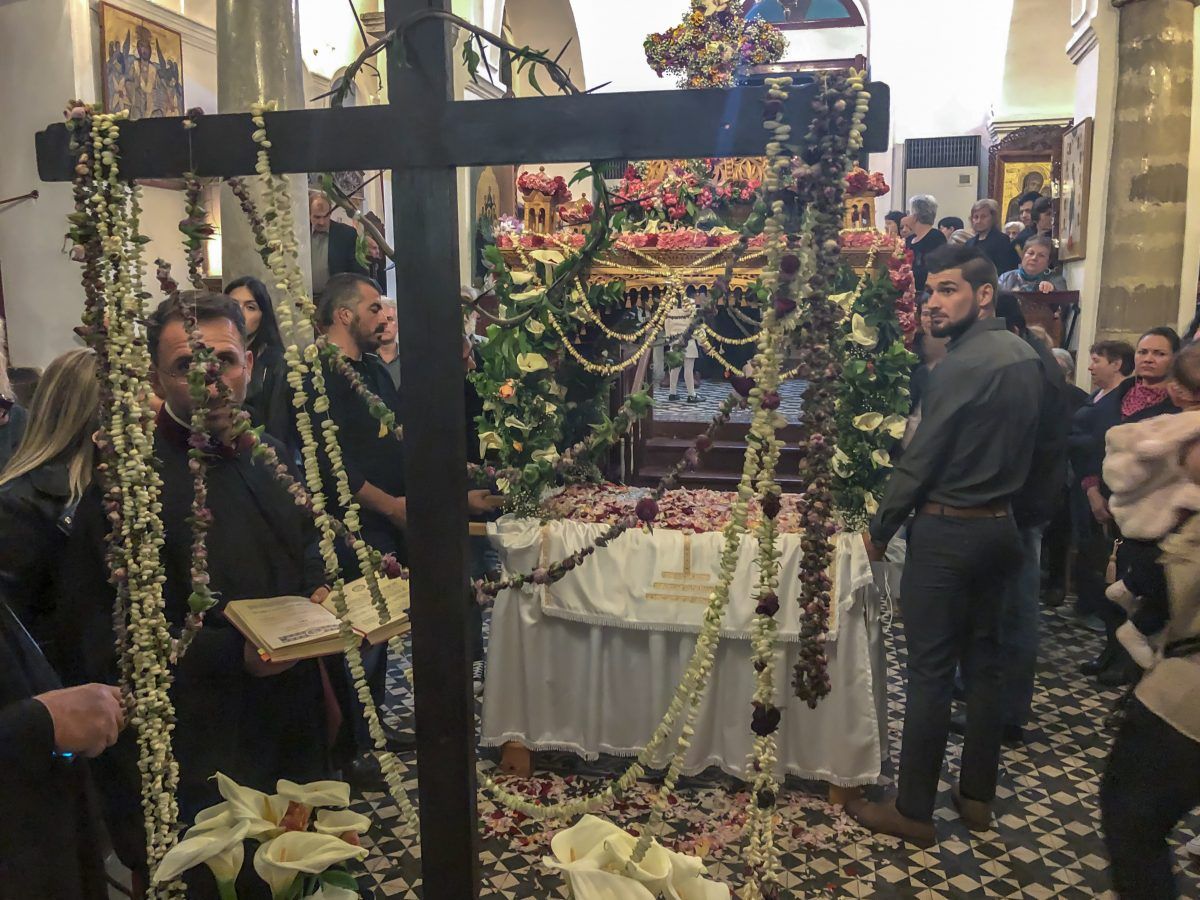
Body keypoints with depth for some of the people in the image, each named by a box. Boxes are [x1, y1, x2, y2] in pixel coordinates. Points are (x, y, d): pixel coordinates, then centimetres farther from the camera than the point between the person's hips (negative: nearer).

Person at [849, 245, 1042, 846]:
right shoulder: (1026, 357, 8)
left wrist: (880, 530, -6)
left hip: (947, 531, -8)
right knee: (984, 661, 16)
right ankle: (978, 795, 28)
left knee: (930, 672, 0)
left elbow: (920, 461, -16)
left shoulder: (961, 367, -19)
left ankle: (914, 812, 10)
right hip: (1000, 526, 8)